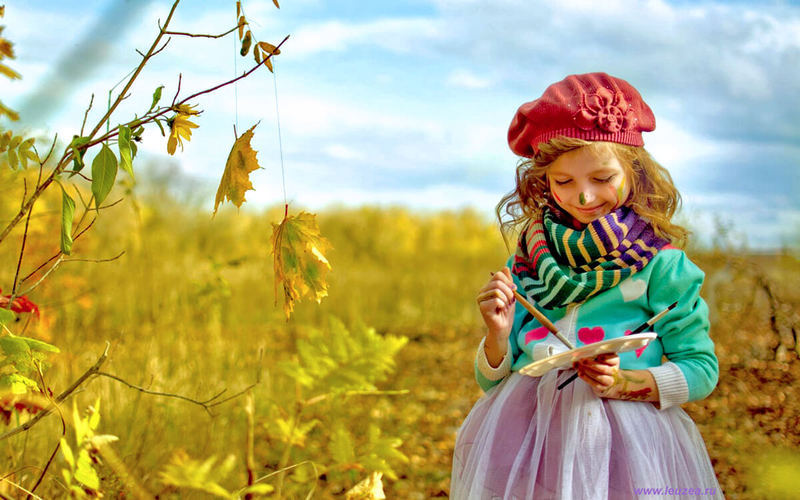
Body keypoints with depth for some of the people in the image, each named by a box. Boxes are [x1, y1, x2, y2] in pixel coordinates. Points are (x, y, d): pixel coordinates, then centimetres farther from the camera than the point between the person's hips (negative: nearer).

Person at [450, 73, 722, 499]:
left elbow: (701, 370, 0)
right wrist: (498, 335, -10)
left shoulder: (659, 262, -2)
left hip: (623, 440, -2)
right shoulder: (529, 259, 7)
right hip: (523, 436, 3)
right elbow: (492, 381, 10)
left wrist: (624, 383, -14)